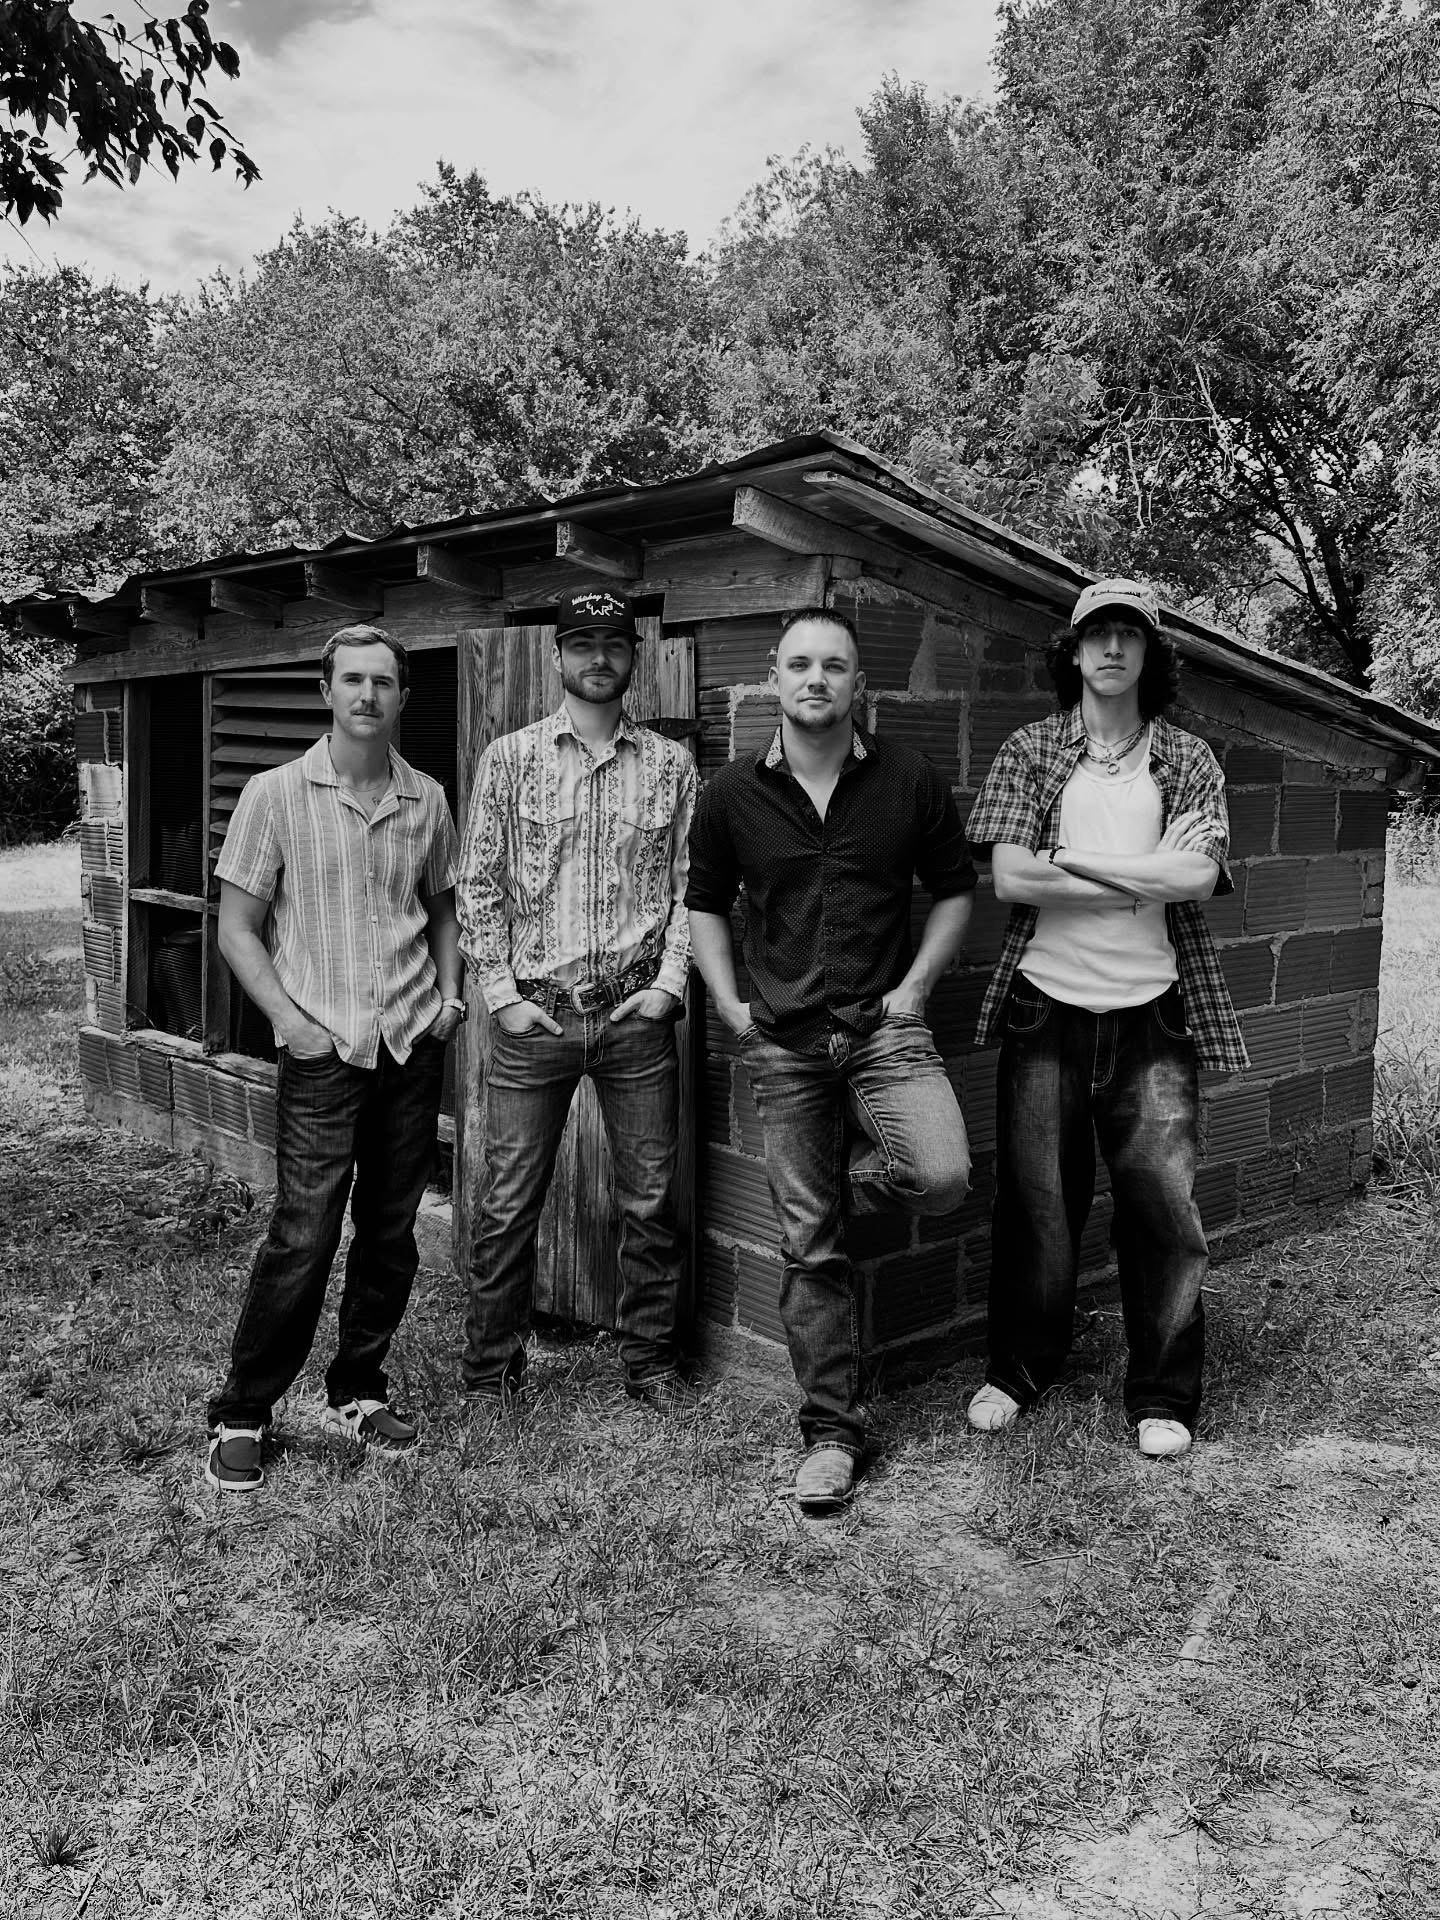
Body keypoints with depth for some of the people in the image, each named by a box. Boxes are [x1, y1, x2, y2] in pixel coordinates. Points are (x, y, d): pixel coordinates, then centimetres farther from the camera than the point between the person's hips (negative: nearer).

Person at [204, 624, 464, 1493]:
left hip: (414, 1046, 4)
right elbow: (238, 929, -1)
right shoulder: (277, 794, -3)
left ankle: (358, 1394, 27)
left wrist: (449, 991, 4)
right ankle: (242, 1416, 11)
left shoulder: (427, 800, 7)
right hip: (323, 1052, -4)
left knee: (391, 1234, 10)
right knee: (303, 1238, -6)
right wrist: (291, 1021, -11)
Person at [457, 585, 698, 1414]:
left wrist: (670, 981, -5)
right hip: (533, 1013, -1)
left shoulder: (671, 764, 7)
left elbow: (690, 885, 6)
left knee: (651, 1201, 8)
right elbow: (479, 887, 3)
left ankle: (652, 1360, 24)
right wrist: (502, 993, -4)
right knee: (509, 1204, 5)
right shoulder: (510, 757, 4)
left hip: (638, 1013, 1)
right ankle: (492, 1369, 20)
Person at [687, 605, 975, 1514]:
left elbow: (955, 890, 11)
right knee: (811, 1246, 3)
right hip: (782, 1039, 1)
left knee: (940, 1176, -26)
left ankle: (851, 1176, 11)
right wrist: (730, 1005, 5)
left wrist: (915, 987, 0)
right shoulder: (733, 793, 3)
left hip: (884, 1025, 0)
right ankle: (833, 1432, 17)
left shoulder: (911, 781, 1)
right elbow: (705, 904, 15)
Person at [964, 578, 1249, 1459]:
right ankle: (1020, 1369, 25)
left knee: (1165, 1199, 1)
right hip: (1046, 1007, 0)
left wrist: (1068, 861, -11)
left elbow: (1200, 875, -9)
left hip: (1152, 1014, 0)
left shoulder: (1187, 758, 7)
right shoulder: (1030, 751, 5)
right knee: (1036, 1198, 7)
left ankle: (1165, 1394, 17)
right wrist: (1148, 875, -9)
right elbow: (1008, 877, -8)